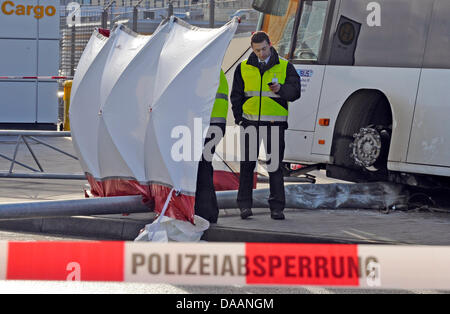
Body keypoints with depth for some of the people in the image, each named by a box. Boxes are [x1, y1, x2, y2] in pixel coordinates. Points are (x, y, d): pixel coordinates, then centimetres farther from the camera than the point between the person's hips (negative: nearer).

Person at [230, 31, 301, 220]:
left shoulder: (285, 67, 6)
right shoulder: (243, 68, 10)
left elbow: (295, 91, -3)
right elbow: (236, 95, 15)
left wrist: (280, 89, -23)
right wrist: (239, 118, 5)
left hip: (275, 123, -1)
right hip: (250, 122, 1)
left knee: (275, 165, 0)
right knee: (247, 164, 0)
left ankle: (277, 207, 4)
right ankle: (245, 204, 7)